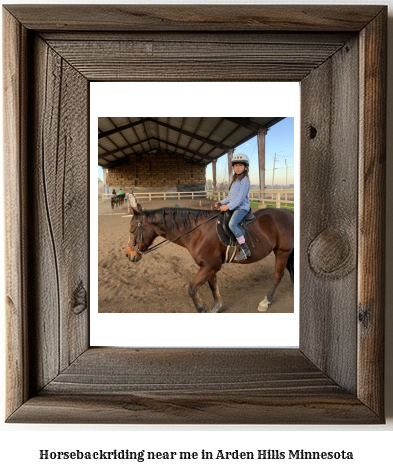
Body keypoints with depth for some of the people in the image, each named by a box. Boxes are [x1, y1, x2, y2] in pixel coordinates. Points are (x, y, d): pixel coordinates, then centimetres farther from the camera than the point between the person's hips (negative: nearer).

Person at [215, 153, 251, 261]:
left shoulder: (245, 180, -11)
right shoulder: (235, 180, 17)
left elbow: (241, 197, -20)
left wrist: (228, 206, -24)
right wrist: (222, 202, 7)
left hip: (242, 207, -10)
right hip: (234, 207, 10)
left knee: (232, 224, -32)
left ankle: (245, 249, -27)